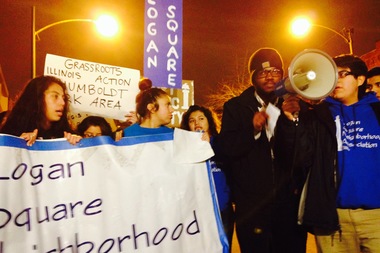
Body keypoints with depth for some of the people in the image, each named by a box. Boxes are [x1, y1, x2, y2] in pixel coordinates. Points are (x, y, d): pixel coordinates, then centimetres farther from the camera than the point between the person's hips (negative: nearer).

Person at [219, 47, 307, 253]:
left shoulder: (294, 106, 6)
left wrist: (294, 118, -17)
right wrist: (252, 129, -23)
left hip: (290, 202, 2)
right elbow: (228, 148, -8)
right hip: (252, 204, -1)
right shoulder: (235, 107, 3)